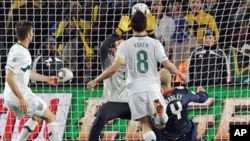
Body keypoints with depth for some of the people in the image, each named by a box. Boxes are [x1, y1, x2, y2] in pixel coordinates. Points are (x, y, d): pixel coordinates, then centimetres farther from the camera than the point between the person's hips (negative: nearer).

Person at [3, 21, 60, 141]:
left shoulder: (17, 49, 12)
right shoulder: (20, 53, -19)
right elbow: (9, 78, -25)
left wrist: (47, 79, 29)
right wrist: (21, 98, -26)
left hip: (10, 98, 9)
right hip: (21, 95, -9)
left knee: (36, 117, 28)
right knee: (50, 117, 3)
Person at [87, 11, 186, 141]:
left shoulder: (125, 45, -2)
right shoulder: (154, 43, 0)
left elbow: (114, 68, -10)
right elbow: (167, 64, -4)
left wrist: (95, 80, -1)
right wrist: (180, 74, 15)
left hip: (136, 90, 0)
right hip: (152, 87, 1)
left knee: (145, 124, 4)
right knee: (162, 121, 13)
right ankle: (159, 110, -21)